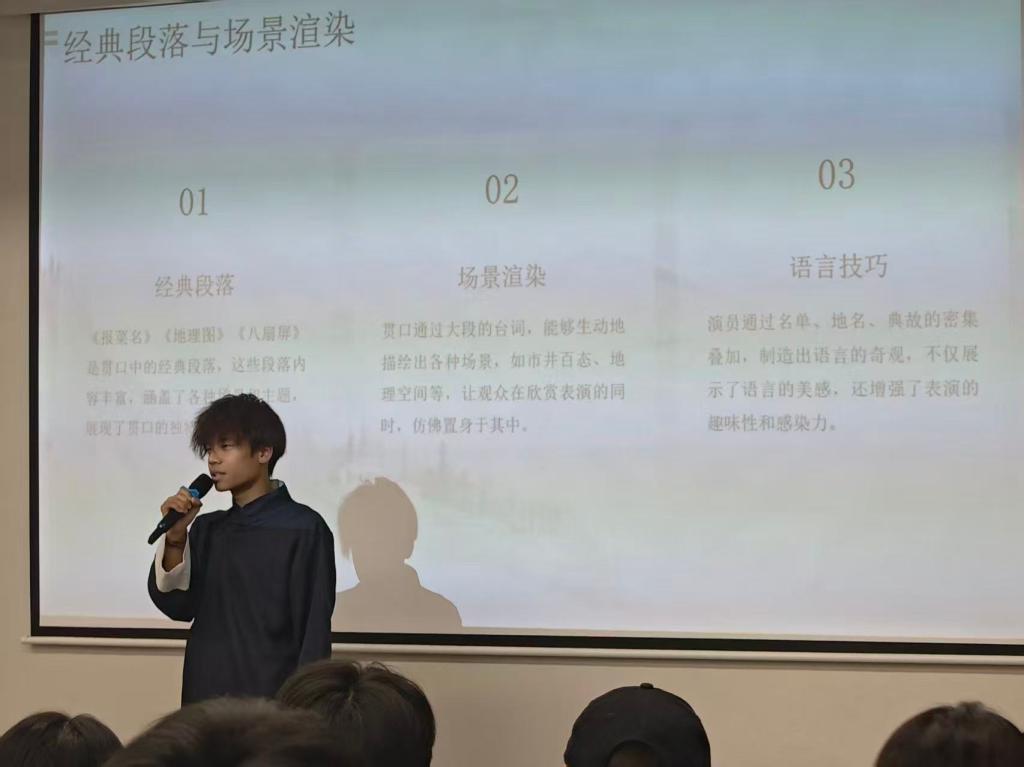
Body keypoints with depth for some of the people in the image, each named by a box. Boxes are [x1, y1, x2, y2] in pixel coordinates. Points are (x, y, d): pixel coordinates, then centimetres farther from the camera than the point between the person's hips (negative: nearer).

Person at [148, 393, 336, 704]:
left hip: (271, 699, -5)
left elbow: (314, 629, -8)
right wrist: (175, 537, -8)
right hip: (204, 698, 5)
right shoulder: (207, 528, 11)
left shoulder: (303, 528, -7)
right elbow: (177, 606, 3)